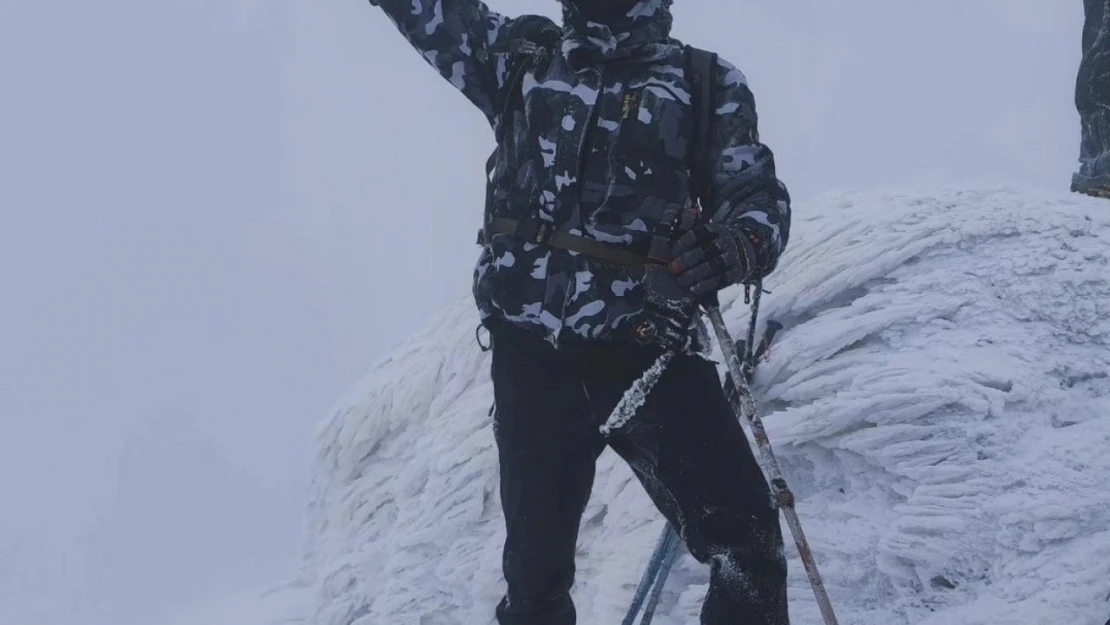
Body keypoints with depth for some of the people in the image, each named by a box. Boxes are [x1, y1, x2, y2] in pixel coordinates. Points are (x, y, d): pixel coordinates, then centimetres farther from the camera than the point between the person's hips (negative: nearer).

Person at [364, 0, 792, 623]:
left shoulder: (710, 86, 8)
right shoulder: (522, 55, 15)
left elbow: (760, 197, 1)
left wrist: (733, 248, -23)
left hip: (649, 353, -2)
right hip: (533, 357, 2)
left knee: (749, 547, -15)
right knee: (535, 565, 4)